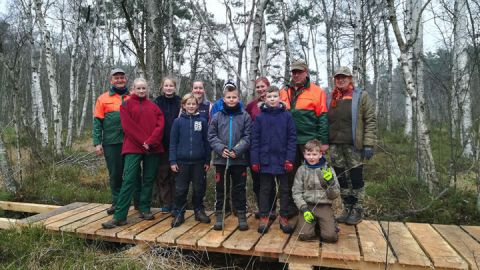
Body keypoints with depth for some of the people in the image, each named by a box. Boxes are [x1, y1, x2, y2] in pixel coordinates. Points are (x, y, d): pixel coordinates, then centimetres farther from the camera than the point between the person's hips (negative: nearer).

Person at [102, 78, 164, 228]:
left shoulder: (153, 107, 14)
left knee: (148, 180, 7)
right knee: (129, 180, -8)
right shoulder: (126, 105, 7)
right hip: (133, 148, -3)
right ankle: (120, 216, -6)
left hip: (153, 148, 3)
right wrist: (143, 142, -12)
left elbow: (160, 125, 2)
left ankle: (145, 210, 18)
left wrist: (151, 141, -12)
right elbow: (128, 126, -5)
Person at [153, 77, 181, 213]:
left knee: (175, 173, 4)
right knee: (162, 172, 2)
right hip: (161, 144, 0)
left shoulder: (180, 102, 5)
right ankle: (165, 202, 14)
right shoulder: (157, 102, 5)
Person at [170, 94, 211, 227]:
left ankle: (199, 211, 27)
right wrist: (173, 161, -4)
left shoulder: (202, 121, 2)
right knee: (180, 189, 7)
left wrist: (207, 160, 4)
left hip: (199, 161, 1)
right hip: (182, 161, 0)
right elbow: (173, 142, 1)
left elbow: (206, 141, 4)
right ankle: (178, 214, 20)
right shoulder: (178, 121, 1)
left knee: (199, 188, 11)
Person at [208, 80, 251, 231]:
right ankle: (219, 216, 23)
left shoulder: (245, 116, 1)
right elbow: (211, 136, 3)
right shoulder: (217, 116, 5)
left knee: (239, 188, 8)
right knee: (220, 188, 10)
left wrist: (237, 150, -16)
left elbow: (248, 137, -4)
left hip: (239, 159, -1)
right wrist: (221, 149, -13)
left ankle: (242, 216, 20)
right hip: (221, 159, 1)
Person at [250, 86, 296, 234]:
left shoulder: (286, 116, -1)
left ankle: (284, 218, 23)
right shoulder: (260, 117, -1)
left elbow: (292, 138, -2)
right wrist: (254, 160, -6)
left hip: (282, 160, 0)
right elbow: (255, 140, -1)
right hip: (265, 160, 0)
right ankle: (264, 218, 21)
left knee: (284, 190, 10)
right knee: (265, 190, 10)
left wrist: (290, 159, -10)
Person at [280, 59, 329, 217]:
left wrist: (324, 142, -10)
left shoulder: (316, 91, -1)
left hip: (310, 141, -4)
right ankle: (292, 207, 25)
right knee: (291, 174, 11)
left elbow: (323, 118, -5)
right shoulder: (284, 92, 11)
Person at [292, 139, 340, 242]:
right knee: (304, 235, -19)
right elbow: (296, 192, 1)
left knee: (330, 236, -19)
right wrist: (304, 209, -12)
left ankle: (330, 223, 14)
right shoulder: (301, 170, 3)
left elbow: (334, 195, 2)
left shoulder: (328, 170, 2)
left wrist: (331, 181, -17)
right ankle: (313, 224, 12)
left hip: (324, 206, 0)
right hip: (307, 205, 0)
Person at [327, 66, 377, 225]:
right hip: (335, 145, 5)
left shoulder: (361, 96, 1)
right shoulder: (331, 98, 14)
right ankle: (347, 209, 22)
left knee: (356, 178, 2)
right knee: (341, 178, 9)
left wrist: (369, 144, -12)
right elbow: (325, 121, 15)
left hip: (353, 145, -4)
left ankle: (357, 211, 16)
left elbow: (370, 121, -4)